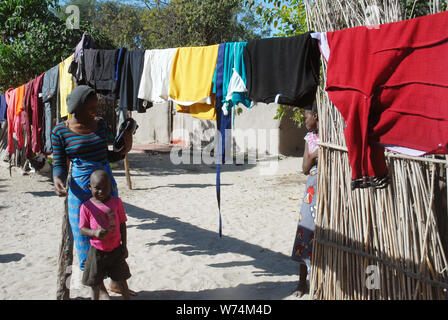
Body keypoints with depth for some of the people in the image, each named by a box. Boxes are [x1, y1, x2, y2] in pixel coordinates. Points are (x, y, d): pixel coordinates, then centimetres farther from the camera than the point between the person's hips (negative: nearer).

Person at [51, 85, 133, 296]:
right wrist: (57, 180, -21)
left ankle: (115, 282, 26)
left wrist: (123, 151, -3)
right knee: (85, 240, 3)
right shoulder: (60, 131, -6)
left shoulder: (101, 124, 5)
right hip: (80, 191, -3)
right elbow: (59, 164, -2)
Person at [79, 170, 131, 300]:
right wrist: (95, 233, -26)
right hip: (96, 251, -1)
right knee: (95, 284, 12)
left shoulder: (116, 202, -7)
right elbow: (82, 229, -6)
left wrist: (124, 245, 3)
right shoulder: (86, 206, -11)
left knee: (121, 280, 15)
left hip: (116, 249, 1)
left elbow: (122, 224, 2)